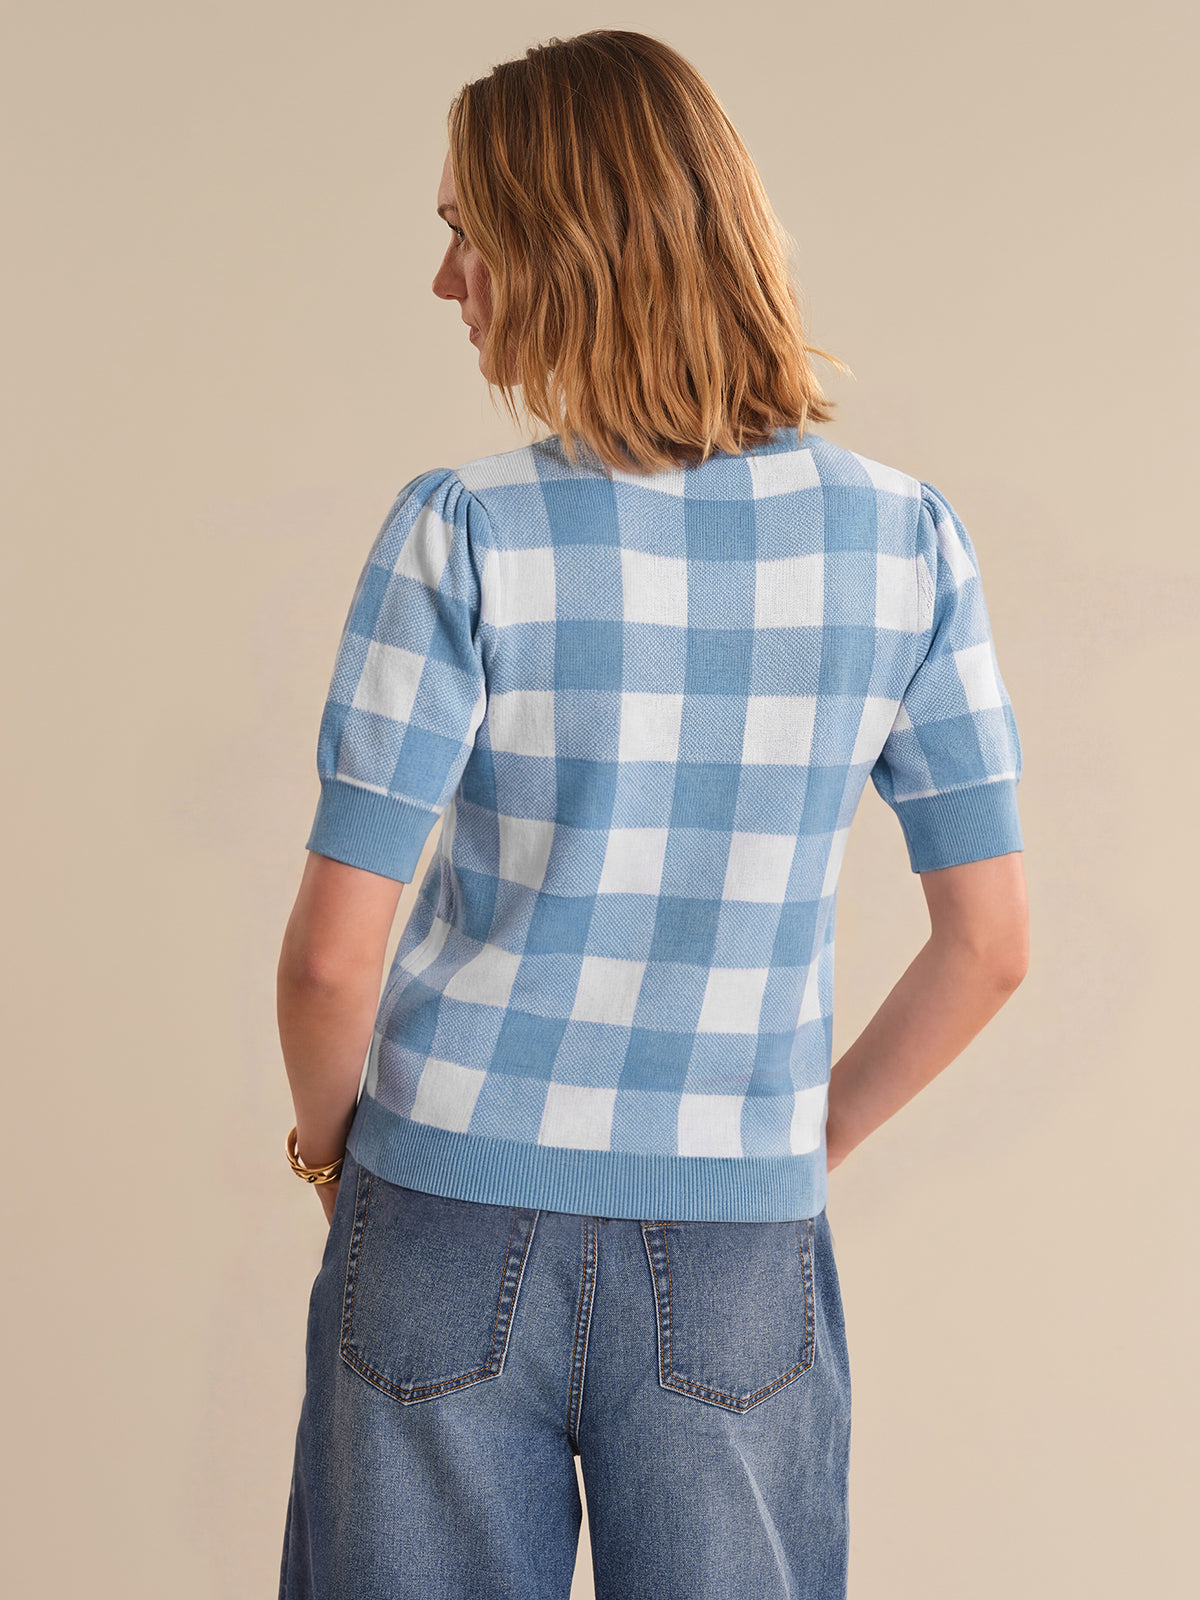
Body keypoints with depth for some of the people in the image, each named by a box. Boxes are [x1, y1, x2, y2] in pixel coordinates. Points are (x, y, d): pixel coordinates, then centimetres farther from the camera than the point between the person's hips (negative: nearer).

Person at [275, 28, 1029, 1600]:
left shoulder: (466, 535, -14)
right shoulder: (905, 537, -5)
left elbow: (332, 954, -13)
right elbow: (990, 943, -1)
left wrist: (331, 1130, 7)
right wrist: (808, 1140, 12)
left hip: (453, 1225, -2)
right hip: (738, 1254, 2)